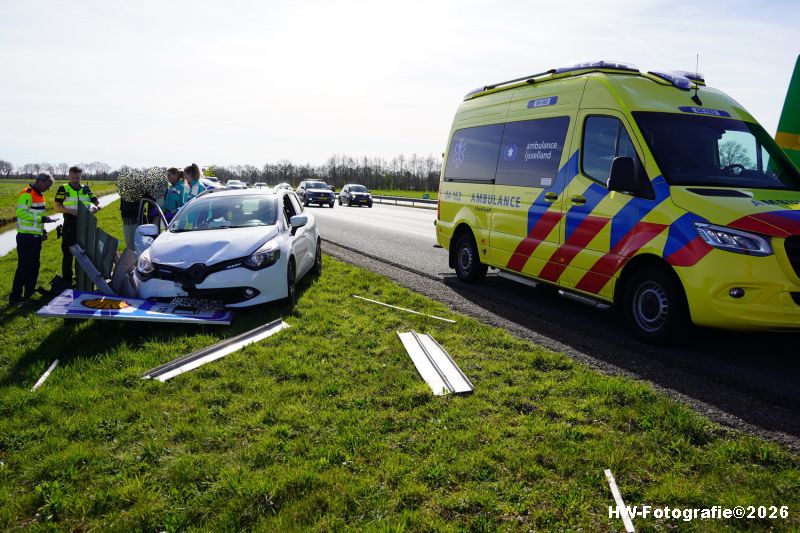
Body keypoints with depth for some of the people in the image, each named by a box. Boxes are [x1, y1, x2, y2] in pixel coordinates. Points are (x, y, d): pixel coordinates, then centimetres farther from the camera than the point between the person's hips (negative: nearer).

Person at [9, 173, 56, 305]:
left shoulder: (39, 195, 16)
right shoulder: (26, 194, -14)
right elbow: (21, 212, -23)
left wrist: (42, 229, 17)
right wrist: (41, 219, -25)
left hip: (36, 236, 9)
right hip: (26, 237, -9)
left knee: (34, 267, 12)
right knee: (24, 267, -6)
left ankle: (28, 295, 21)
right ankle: (15, 297, 1)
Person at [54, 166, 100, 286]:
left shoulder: (86, 189, 11)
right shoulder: (63, 189, 1)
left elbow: (97, 203, 12)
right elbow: (57, 207, -5)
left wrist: (96, 207, -12)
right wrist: (71, 211, -21)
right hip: (70, 226, -3)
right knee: (68, 255, 1)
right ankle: (67, 281, 9)